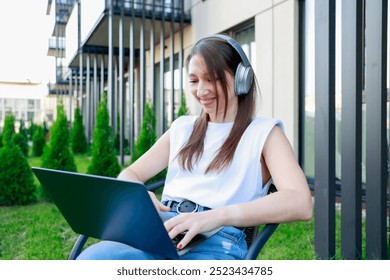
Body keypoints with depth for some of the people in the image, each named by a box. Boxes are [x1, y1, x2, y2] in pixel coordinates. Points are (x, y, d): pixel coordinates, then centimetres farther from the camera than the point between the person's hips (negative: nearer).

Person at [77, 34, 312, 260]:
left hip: (217, 242, -4)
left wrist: (217, 215, -25)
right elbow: (130, 174, 21)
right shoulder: (182, 128, 23)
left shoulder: (264, 132, 7)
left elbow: (300, 203, -9)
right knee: (91, 259, -29)